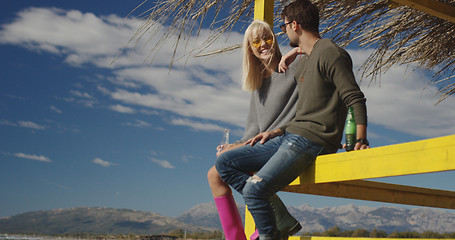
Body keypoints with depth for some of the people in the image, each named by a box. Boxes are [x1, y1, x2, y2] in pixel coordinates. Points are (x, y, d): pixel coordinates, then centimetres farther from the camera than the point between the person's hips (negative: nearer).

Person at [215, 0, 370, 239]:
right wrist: (278, 131, 14)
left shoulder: (330, 53, -7)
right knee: (224, 162, 6)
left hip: (313, 140, -10)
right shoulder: (303, 62, 23)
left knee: (254, 188, -26)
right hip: (291, 137, 10)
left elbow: (355, 99, -13)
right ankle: (281, 219, -3)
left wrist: (360, 140, -24)